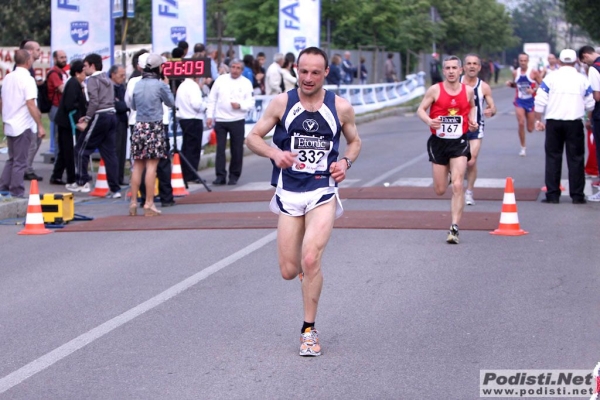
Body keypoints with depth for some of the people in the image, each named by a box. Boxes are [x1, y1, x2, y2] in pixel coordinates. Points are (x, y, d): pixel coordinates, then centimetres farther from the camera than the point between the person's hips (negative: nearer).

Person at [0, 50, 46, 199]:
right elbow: (31, 104, -21)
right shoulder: (27, 79, -14)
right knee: (20, 161, -1)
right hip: (23, 126, -7)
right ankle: (16, 193, 3)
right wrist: (40, 126, -18)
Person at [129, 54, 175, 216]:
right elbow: (171, 103, 5)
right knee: (152, 166, -3)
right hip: (155, 126, -4)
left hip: (139, 125, 4)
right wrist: (166, 88, 18)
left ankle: (133, 202, 8)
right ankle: (149, 204, -3)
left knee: (137, 166, 8)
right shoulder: (160, 84, -8)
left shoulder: (137, 84, 6)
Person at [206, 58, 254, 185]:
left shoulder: (246, 83, 3)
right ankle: (220, 175, 2)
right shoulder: (220, 80, 5)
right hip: (220, 120, 1)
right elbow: (212, 99, 7)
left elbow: (250, 102, 0)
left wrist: (240, 105, -19)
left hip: (237, 121, -1)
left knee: (237, 149, 4)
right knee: (220, 148, -1)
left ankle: (234, 176, 14)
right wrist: (209, 116, 1)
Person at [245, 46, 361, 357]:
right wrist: (274, 153, -18)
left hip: (323, 193, -1)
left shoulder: (341, 107, -1)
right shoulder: (281, 103, -2)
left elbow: (354, 141, 15)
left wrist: (346, 162, -7)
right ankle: (311, 265, 40)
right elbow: (253, 138, 2)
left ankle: (309, 330, -1)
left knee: (310, 260, -18)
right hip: (289, 193, 1)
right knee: (289, 271, 2)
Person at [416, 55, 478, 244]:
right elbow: (421, 109, -3)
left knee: (457, 186, -13)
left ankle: (454, 228, -10)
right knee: (440, 190, 7)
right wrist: (429, 121, -23)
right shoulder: (435, 90, -6)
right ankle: (447, 174, 47)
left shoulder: (468, 91, 1)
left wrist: (473, 121, 3)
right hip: (438, 142, 0)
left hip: (459, 143, 0)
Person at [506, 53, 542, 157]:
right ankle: (523, 147, -1)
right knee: (521, 123, -16)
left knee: (530, 129, 6)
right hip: (519, 101, 2)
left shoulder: (534, 72, -9)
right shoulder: (515, 72, 2)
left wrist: (534, 90, -22)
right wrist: (510, 84, -4)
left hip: (531, 101, -2)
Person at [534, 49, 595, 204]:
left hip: (554, 123, 0)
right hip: (574, 123, 0)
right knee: (576, 158, 5)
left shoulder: (551, 77, -1)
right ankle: (577, 195, 5)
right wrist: (589, 120, 27)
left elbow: (540, 101, -4)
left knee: (553, 157, 6)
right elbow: (590, 104, 9)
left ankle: (552, 194, 4)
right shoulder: (582, 79, 2)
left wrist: (538, 120, 5)